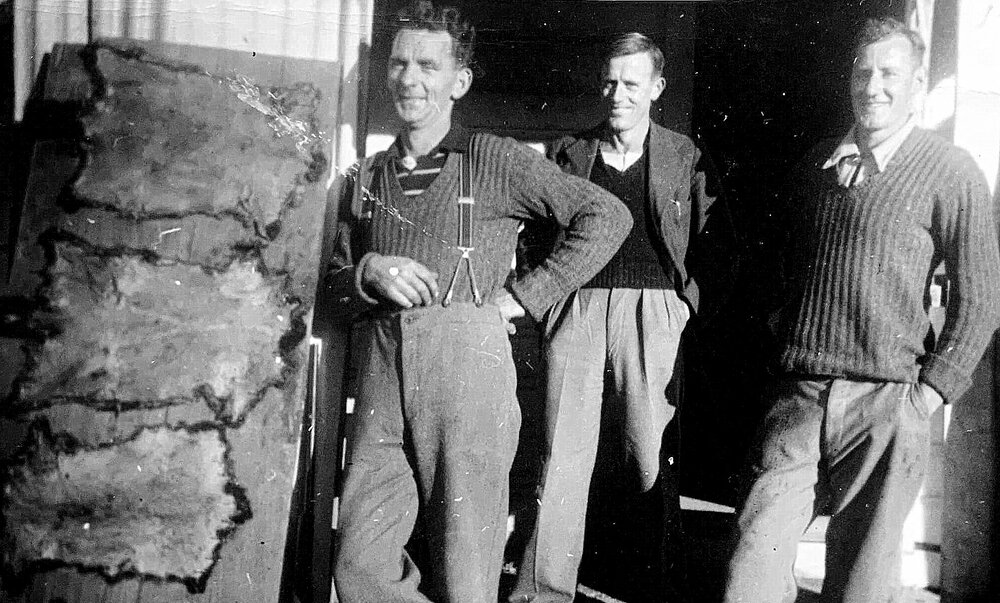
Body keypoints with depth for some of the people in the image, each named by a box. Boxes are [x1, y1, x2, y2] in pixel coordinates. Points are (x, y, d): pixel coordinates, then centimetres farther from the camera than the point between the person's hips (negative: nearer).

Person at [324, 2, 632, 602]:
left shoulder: (495, 160, 3)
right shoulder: (369, 176, 17)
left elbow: (608, 215, 1)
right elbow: (337, 281, 19)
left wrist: (524, 295, -2)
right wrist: (370, 273, -5)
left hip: (467, 366, -4)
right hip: (381, 373, 4)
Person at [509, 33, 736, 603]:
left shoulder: (685, 156, 8)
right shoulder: (569, 152, 14)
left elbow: (717, 246, 7)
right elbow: (537, 239, 18)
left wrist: (687, 303, -2)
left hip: (652, 309, -1)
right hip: (577, 307, 2)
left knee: (649, 452, 1)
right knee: (564, 453, 0)